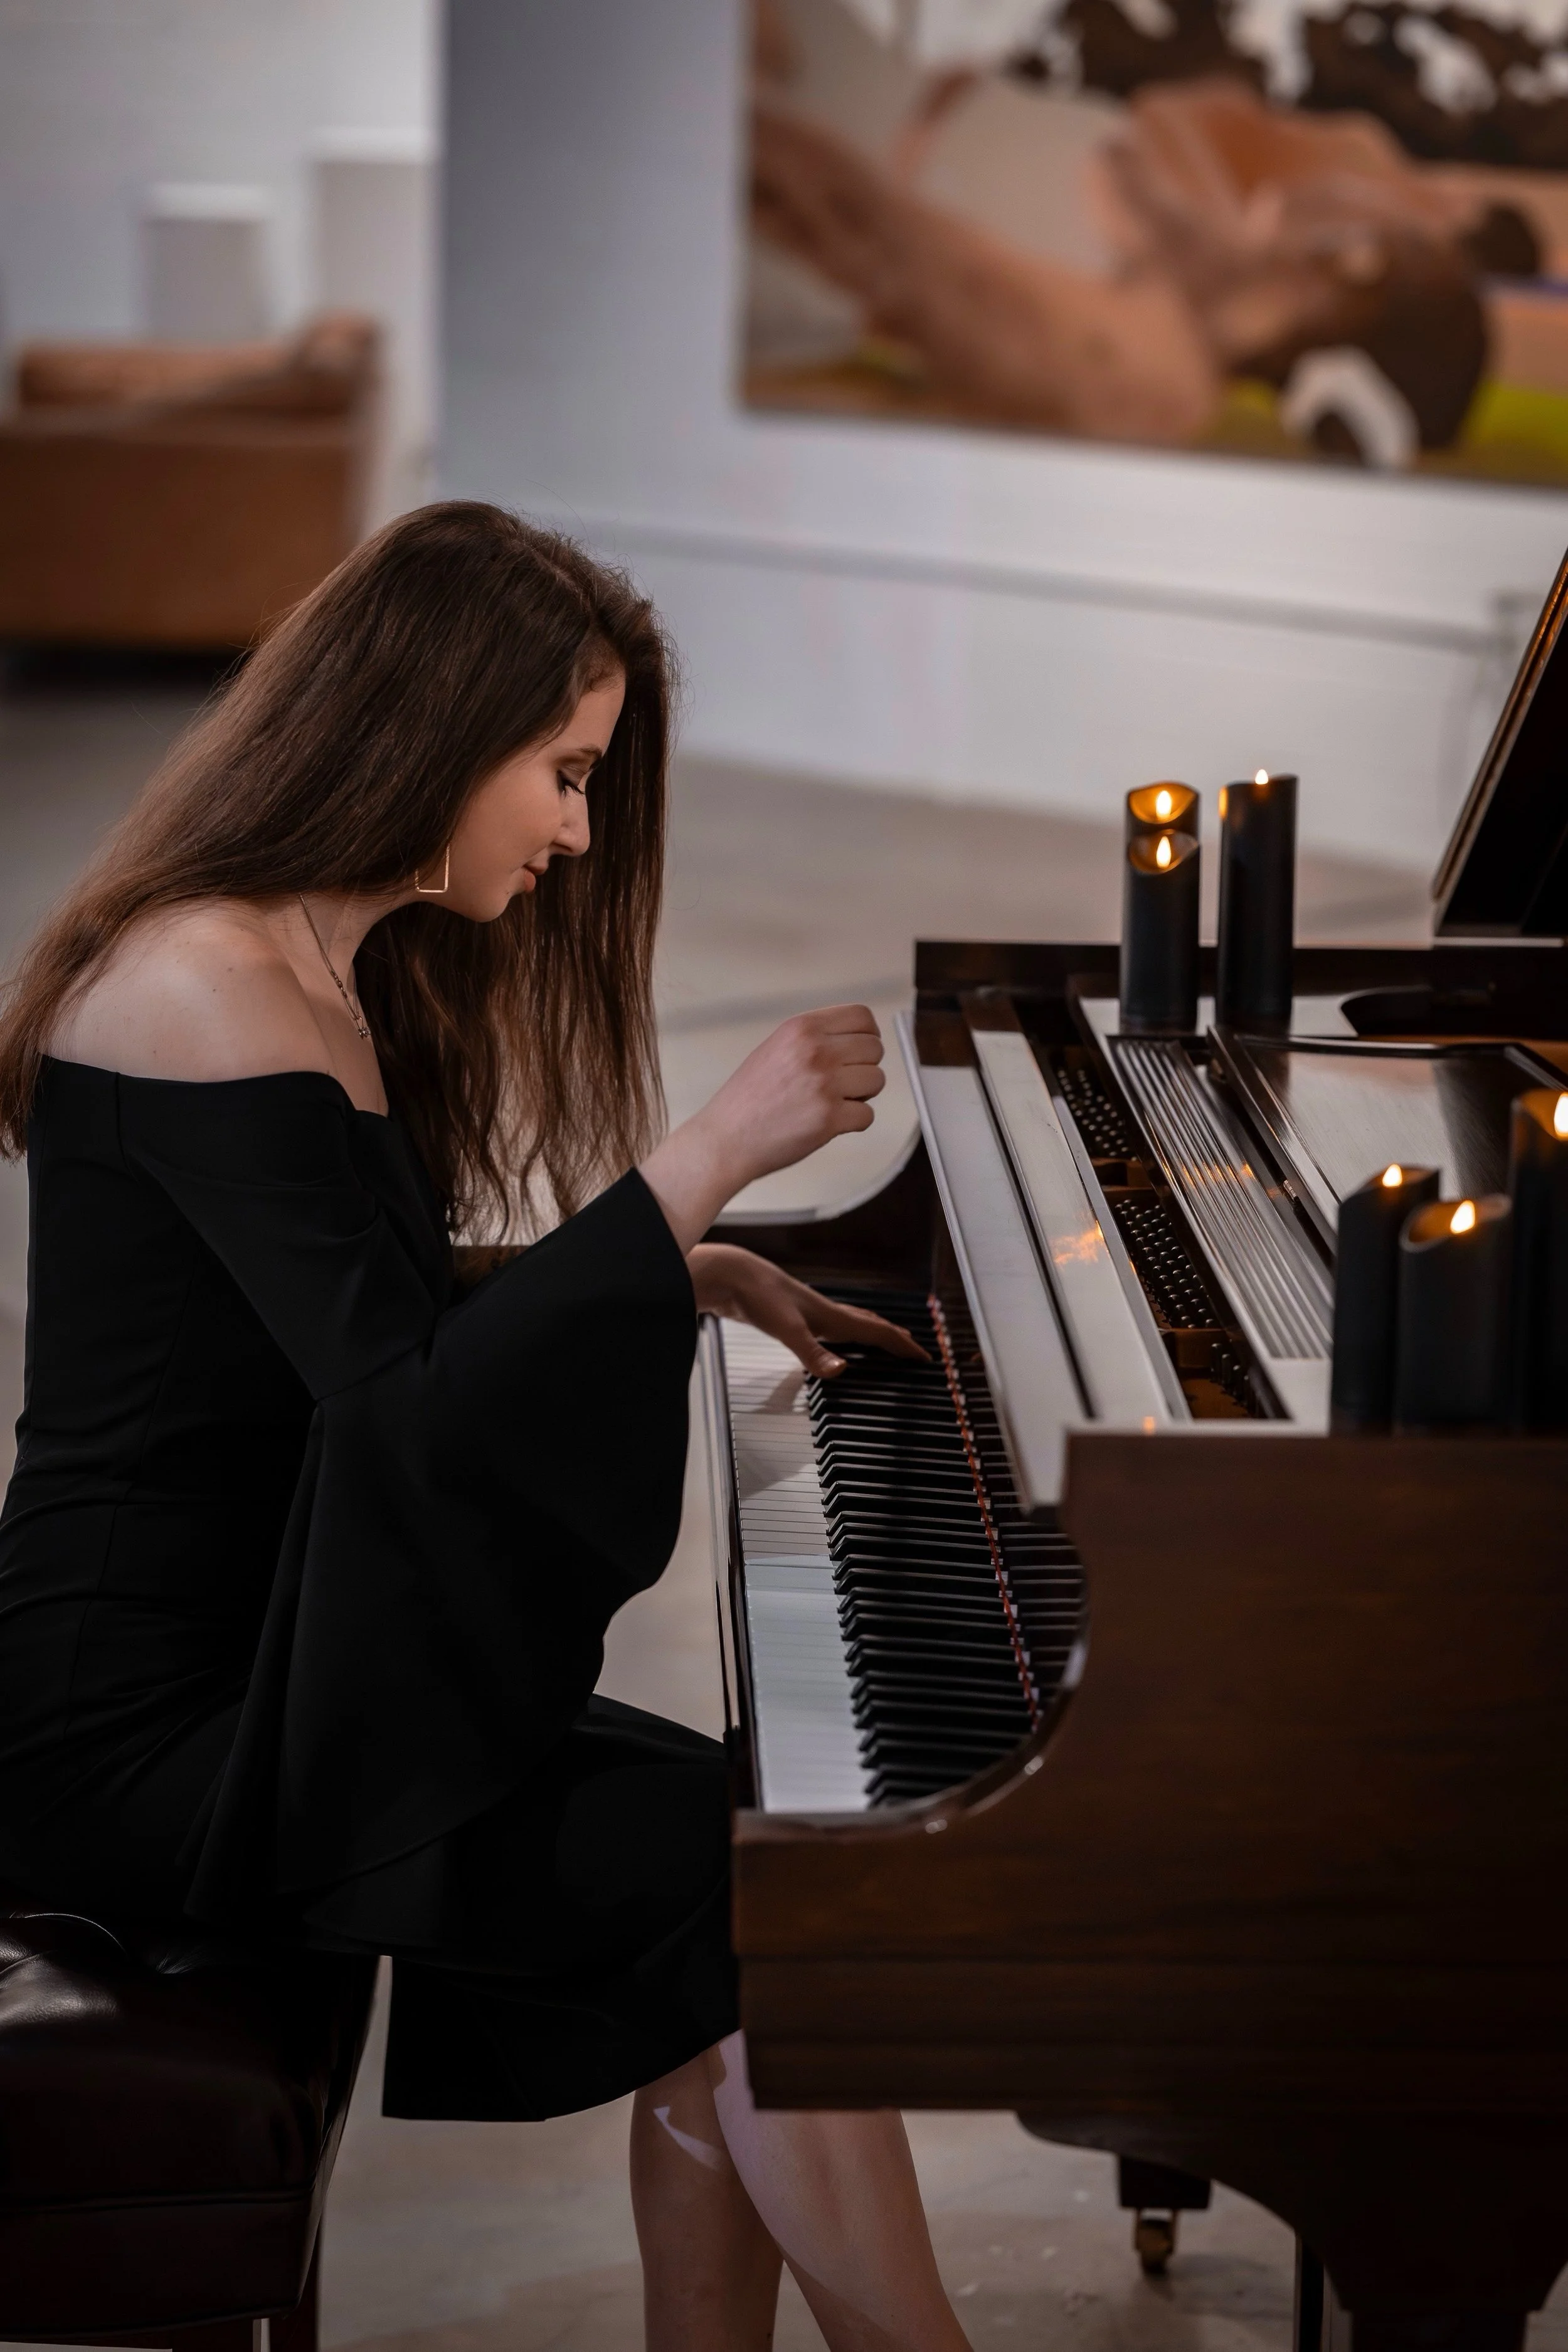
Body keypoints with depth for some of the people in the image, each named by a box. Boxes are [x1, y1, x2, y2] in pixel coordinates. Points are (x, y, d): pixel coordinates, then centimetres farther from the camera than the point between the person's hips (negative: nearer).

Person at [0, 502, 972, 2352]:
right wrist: (711, 1158, -26)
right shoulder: (212, 992, -20)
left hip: (257, 1672, 10)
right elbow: (412, 1412, -27)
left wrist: (694, 1273, 18)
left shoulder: (331, 973, 12)